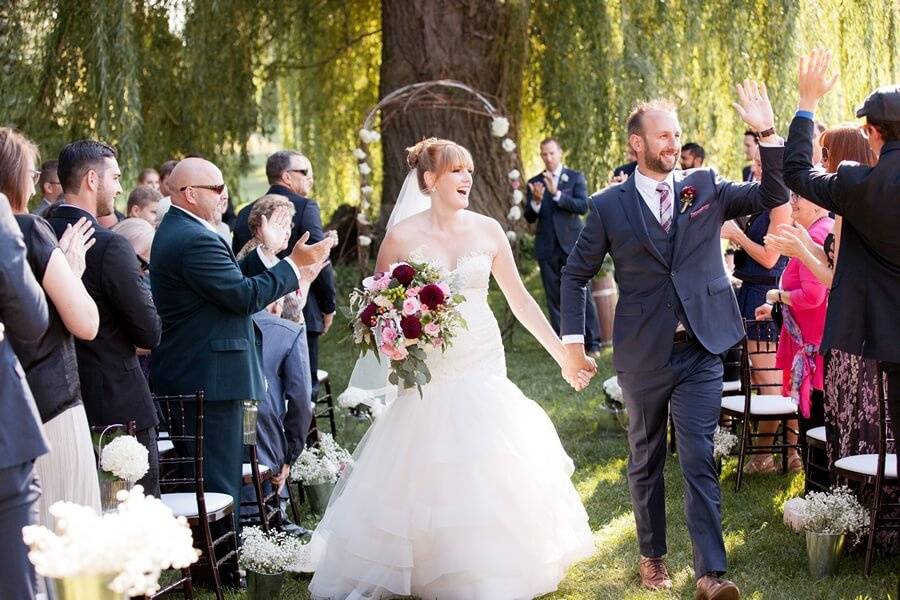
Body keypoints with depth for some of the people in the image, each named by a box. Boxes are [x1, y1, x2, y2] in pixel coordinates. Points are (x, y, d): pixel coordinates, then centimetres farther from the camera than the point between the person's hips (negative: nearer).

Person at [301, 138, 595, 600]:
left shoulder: (487, 230, 2)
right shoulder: (403, 236, -5)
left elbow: (520, 300, 9)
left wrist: (563, 354, 9)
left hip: (484, 368, 2)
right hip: (429, 375, -2)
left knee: (489, 475, 1)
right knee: (426, 479, -1)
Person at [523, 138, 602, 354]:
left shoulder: (575, 177, 3)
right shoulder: (534, 182, 10)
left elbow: (583, 206, -11)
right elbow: (529, 218, 5)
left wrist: (556, 194, -21)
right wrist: (535, 201, -16)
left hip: (572, 244, -3)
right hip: (547, 247, 3)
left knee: (582, 293, -4)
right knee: (554, 297, 3)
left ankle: (592, 342, 1)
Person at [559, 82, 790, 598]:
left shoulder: (706, 188, 2)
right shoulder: (610, 206, -2)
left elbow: (774, 197, -5)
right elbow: (576, 274, 6)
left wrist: (768, 134, -17)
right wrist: (573, 342, 2)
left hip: (701, 351, 0)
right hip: (642, 356, 0)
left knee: (700, 462, -5)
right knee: (646, 461, 14)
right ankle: (653, 556, 30)